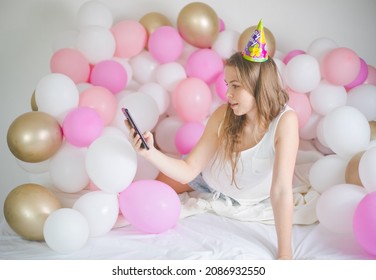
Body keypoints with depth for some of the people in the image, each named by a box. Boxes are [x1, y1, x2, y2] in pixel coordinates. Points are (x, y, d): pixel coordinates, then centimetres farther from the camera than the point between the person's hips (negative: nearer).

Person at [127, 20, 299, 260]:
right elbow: (187, 172, -23)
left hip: (247, 198, -1)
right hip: (207, 177, 1)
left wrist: (284, 254, -38)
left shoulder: (285, 121, -37)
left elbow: (281, 189, -38)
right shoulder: (224, 115, -29)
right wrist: (150, 152, -40)